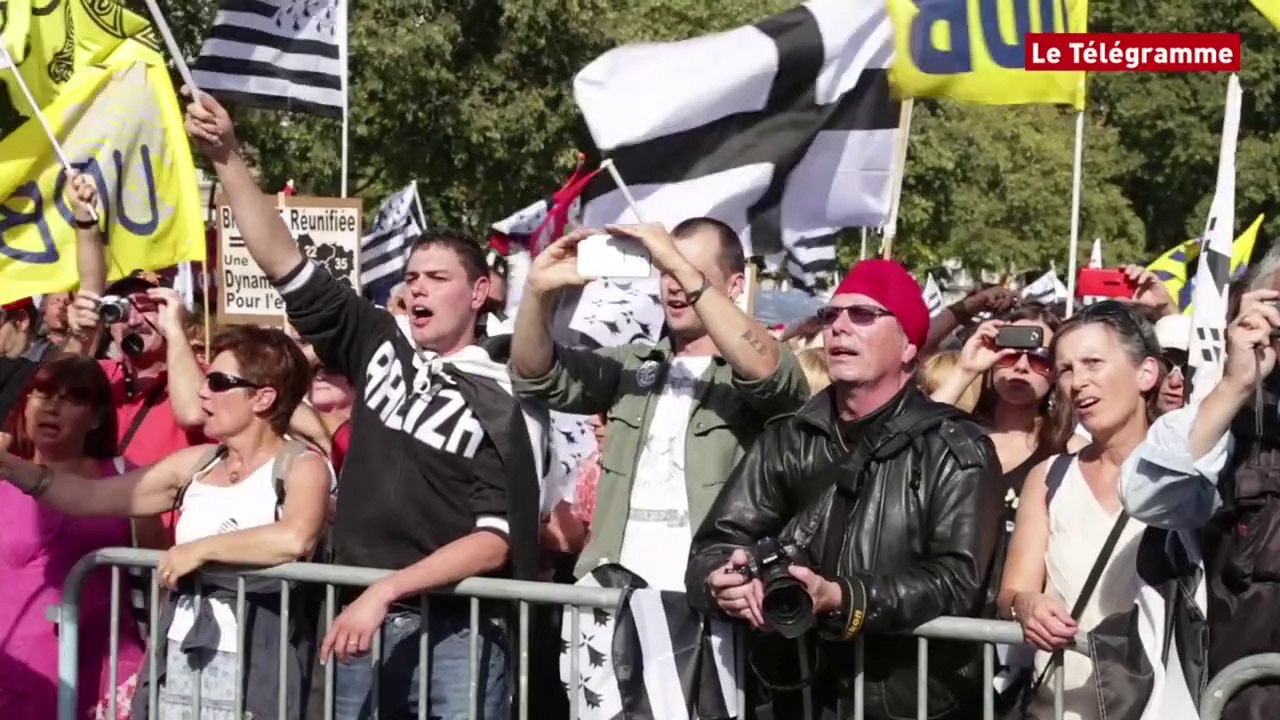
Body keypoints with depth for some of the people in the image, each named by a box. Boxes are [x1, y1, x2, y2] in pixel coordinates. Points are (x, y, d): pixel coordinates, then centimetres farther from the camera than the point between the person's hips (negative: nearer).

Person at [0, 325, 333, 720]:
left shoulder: (302, 467, -6)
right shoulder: (196, 463, 12)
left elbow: (295, 538, -27)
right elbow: (93, 496, 15)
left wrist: (201, 548, -17)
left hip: (250, 668, -6)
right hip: (174, 661, 6)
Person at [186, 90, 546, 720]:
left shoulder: (505, 405, -3)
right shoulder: (382, 345, 8)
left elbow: (496, 542, -10)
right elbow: (284, 262, 5)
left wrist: (386, 590, -19)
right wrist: (228, 159, -4)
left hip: (456, 631, -4)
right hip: (362, 619, 4)